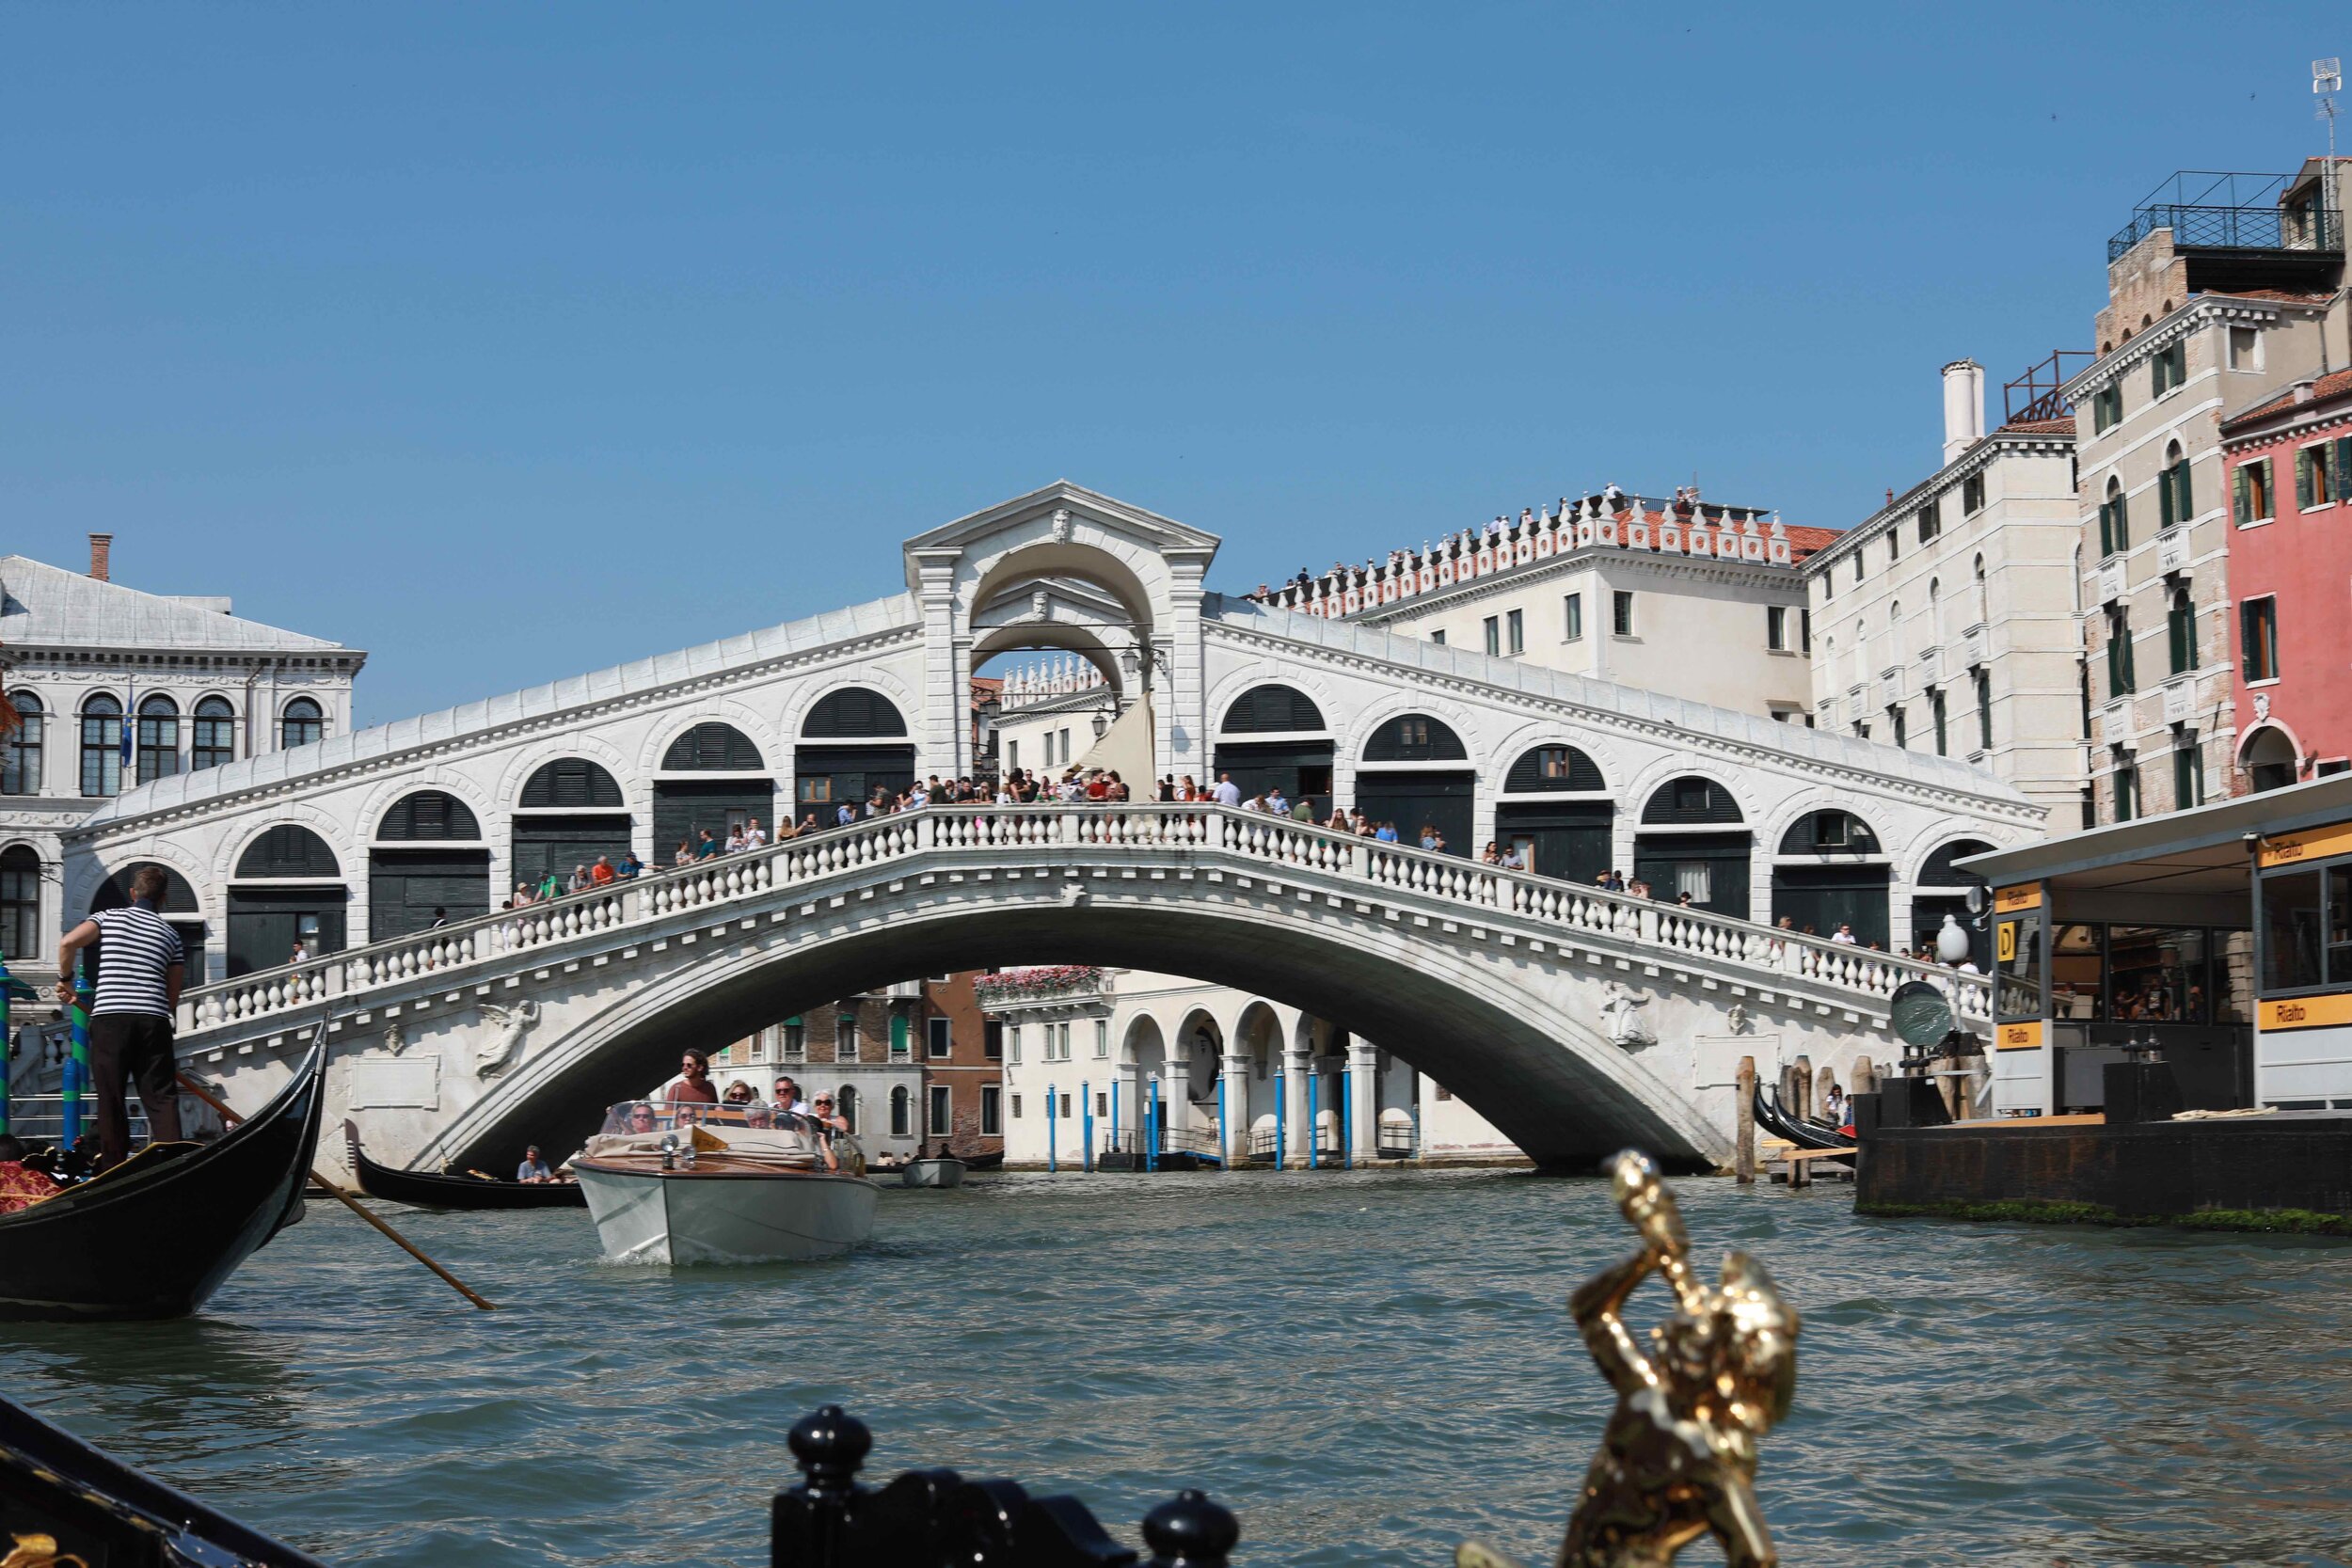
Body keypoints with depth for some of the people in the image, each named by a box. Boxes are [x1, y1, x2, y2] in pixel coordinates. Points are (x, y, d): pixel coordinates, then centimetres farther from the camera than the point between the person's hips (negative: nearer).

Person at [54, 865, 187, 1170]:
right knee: (162, 1098, 3)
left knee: (111, 1099, 6)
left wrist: (65, 980, 11)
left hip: (110, 1018, -1)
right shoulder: (170, 934, 16)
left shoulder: (109, 917, 10)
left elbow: (68, 943, -4)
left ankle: (114, 1166, 7)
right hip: (154, 1020, 1)